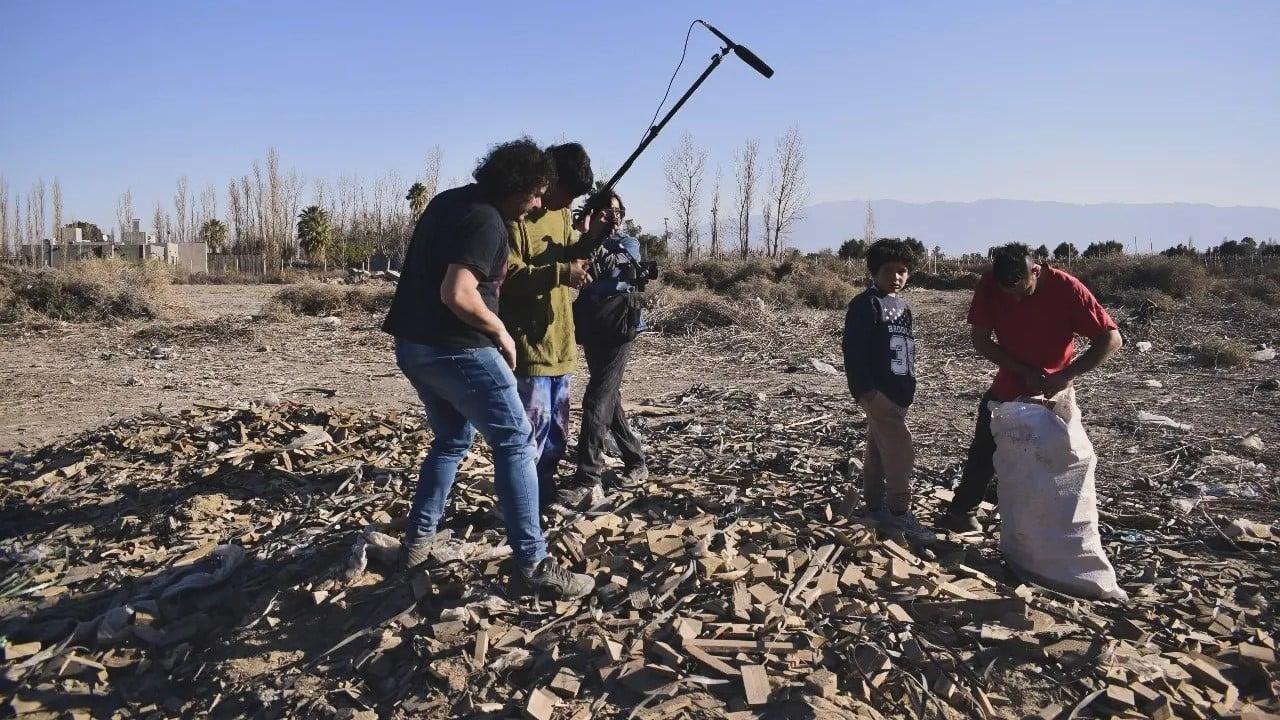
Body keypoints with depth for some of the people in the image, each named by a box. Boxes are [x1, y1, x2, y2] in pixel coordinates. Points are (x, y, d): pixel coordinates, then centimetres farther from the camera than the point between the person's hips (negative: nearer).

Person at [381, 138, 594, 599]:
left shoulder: (450, 200, 13)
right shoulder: (486, 220, -16)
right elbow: (456, 294, -26)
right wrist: (500, 331, -12)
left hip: (414, 344, 10)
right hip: (455, 348, -10)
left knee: (452, 439, 24)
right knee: (515, 443, -5)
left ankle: (418, 539, 29)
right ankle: (531, 564, -5)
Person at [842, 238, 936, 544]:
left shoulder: (902, 306, 15)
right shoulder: (865, 304, -12)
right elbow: (853, 349, -18)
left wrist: (909, 387, 20)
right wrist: (865, 389, -22)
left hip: (898, 392, 8)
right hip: (878, 392, -8)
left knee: (878, 451, 14)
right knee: (901, 452, -9)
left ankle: (875, 507, 23)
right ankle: (900, 513, -2)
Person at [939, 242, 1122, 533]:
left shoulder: (1067, 288, -26)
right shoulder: (989, 285, -19)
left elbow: (1112, 339, -23)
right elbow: (980, 340, -12)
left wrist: (1065, 376, -32)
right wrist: (1026, 372, -21)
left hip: (1051, 393, -3)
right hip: (1008, 387, 3)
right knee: (983, 454, 14)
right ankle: (959, 513, 30)